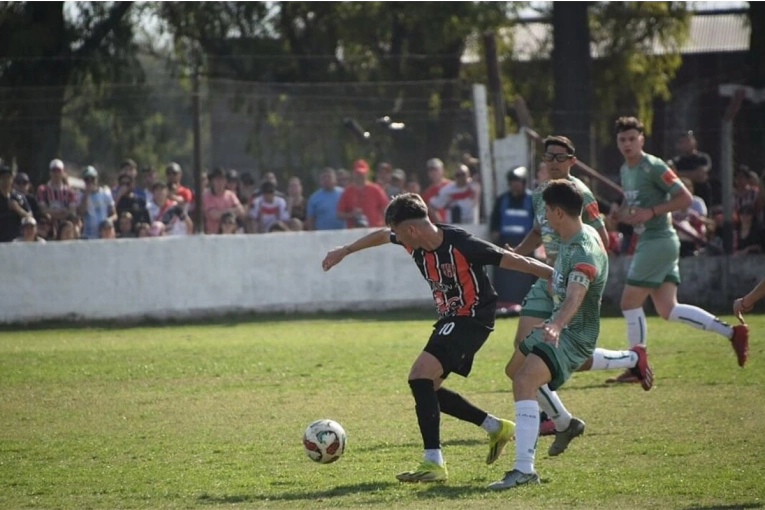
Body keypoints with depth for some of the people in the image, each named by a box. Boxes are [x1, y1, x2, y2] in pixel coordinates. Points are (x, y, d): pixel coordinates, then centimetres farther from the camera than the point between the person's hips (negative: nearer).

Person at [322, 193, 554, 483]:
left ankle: (434, 464, -21)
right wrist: (345, 251, 29)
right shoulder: (416, 243, -2)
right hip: (450, 319, 9)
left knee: (420, 375, -21)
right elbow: (382, 236, 21)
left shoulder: (461, 245, -25)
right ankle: (496, 428, 24)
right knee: (426, 388, 12)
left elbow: (511, 260, -22)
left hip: (472, 318, -9)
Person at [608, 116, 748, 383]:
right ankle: (731, 332, 8)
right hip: (647, 241, 9)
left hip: (659, 240, -9)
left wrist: (651, 212, -21)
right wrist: (625, 213, 6)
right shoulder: (625, 171, 15)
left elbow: (685, 198, -14)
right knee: (667, 309, 5)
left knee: (629, 302, -5)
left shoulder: (654, 167, -12)